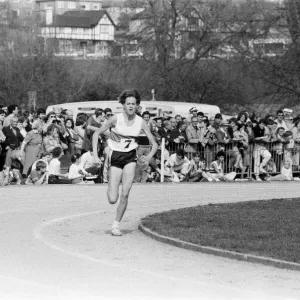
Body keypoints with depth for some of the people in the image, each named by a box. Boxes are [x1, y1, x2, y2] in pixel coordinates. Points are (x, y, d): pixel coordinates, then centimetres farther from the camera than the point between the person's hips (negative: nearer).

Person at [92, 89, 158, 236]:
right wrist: (95, 155, -10)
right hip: (116, 158, -1)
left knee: (125, 194, -14)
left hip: (131, 158, 1)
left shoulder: (141, 122, -3)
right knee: (112, 200, -7)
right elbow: (96, 134, -1)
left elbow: (154, 144, 3)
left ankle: (116, 224, 4)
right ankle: (111, 189, 31)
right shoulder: (116, 118, -10)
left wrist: (150, 156, -18)